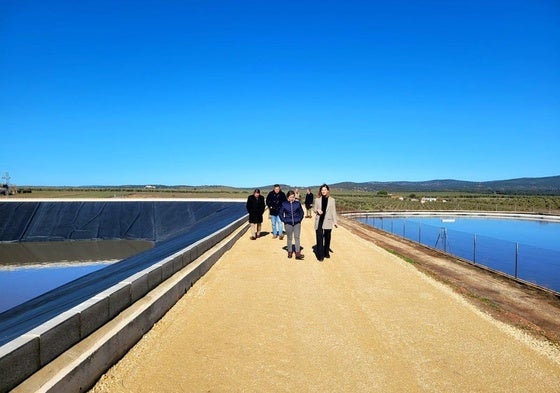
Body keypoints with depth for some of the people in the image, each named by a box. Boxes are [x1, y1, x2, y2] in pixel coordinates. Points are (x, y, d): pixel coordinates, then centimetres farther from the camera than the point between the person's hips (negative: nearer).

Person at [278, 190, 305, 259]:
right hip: (288, 224, 0)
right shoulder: (284, 204, -3)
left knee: (297, 237, -2)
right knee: (289, 238, 9)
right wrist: (284, 220, -3)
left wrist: (300, 219, 0)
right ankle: (290, 252, 20)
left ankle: (298, 253, -3)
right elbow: (280, 213, 5)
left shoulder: (298, 203, -1)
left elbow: (301, 212, 11)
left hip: (297, 223, 0)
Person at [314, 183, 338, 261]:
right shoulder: (317, 200, 5)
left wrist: (335, 221, -3)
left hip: (328, 221, 0)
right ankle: (320, 255, 0)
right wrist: (317, 210, -13)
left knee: (327, 238, 10)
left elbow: (333, 211, 3)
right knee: (319, 238, -4)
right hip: (319, 221, 0)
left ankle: (326, 253, 27)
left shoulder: (332, 200, 2)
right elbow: (315, 210, 11)